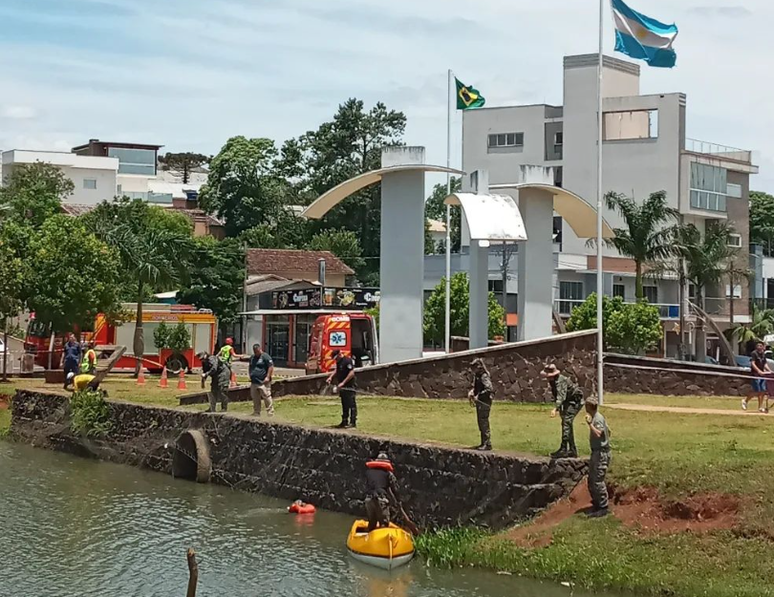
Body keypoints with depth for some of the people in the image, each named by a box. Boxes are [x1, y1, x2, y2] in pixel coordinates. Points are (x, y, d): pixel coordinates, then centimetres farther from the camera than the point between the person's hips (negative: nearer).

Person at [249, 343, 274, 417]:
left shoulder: (265, 357, -7)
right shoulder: (252, 357, 17)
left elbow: (271, 367, -12)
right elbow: (249, 367, 31)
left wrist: (268, 377, -17)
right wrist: (250, 375, 18)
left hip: (263, 382, -8)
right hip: (254, 382, 8)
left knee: (267, 397, -9)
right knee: (255, 399, 12)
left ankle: (270, 413, -7)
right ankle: (256, 413, 21)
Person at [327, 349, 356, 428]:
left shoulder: (347, 361, -14)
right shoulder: (339, 362, 14)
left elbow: (352, 373, -21)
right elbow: (336, 370, 31)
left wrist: (343, 382, -24)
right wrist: (331, 377, 13)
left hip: (349, 387, -10)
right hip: (342, 387, 10)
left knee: (351, 405, -7)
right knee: (344, 405, 14)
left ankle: (353, 422, -7)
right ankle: (344, 422, 20)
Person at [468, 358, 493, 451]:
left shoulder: (484, 376, -17)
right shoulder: (477, 376, 12)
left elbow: (489, 389, -25)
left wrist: (478, 396, -23)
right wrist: (471, 392, 6)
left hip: (484, 402, -10)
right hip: (479, 402, 10)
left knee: (484, 423, -8)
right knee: (480, 423, 15)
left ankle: (488, 444, -5)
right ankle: (483, 443, 23)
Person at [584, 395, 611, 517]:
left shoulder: (598, 419, -17)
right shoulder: (595, 417, 13)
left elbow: (598, 434, -32)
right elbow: (608, 432, 22)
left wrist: (590, 423, -31)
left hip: (601, 453, -11)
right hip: (596, 452, 11)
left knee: (598, 481, -9)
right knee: (591, 480, 16)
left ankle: (603, 508, -3)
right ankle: (596, 504, 26)